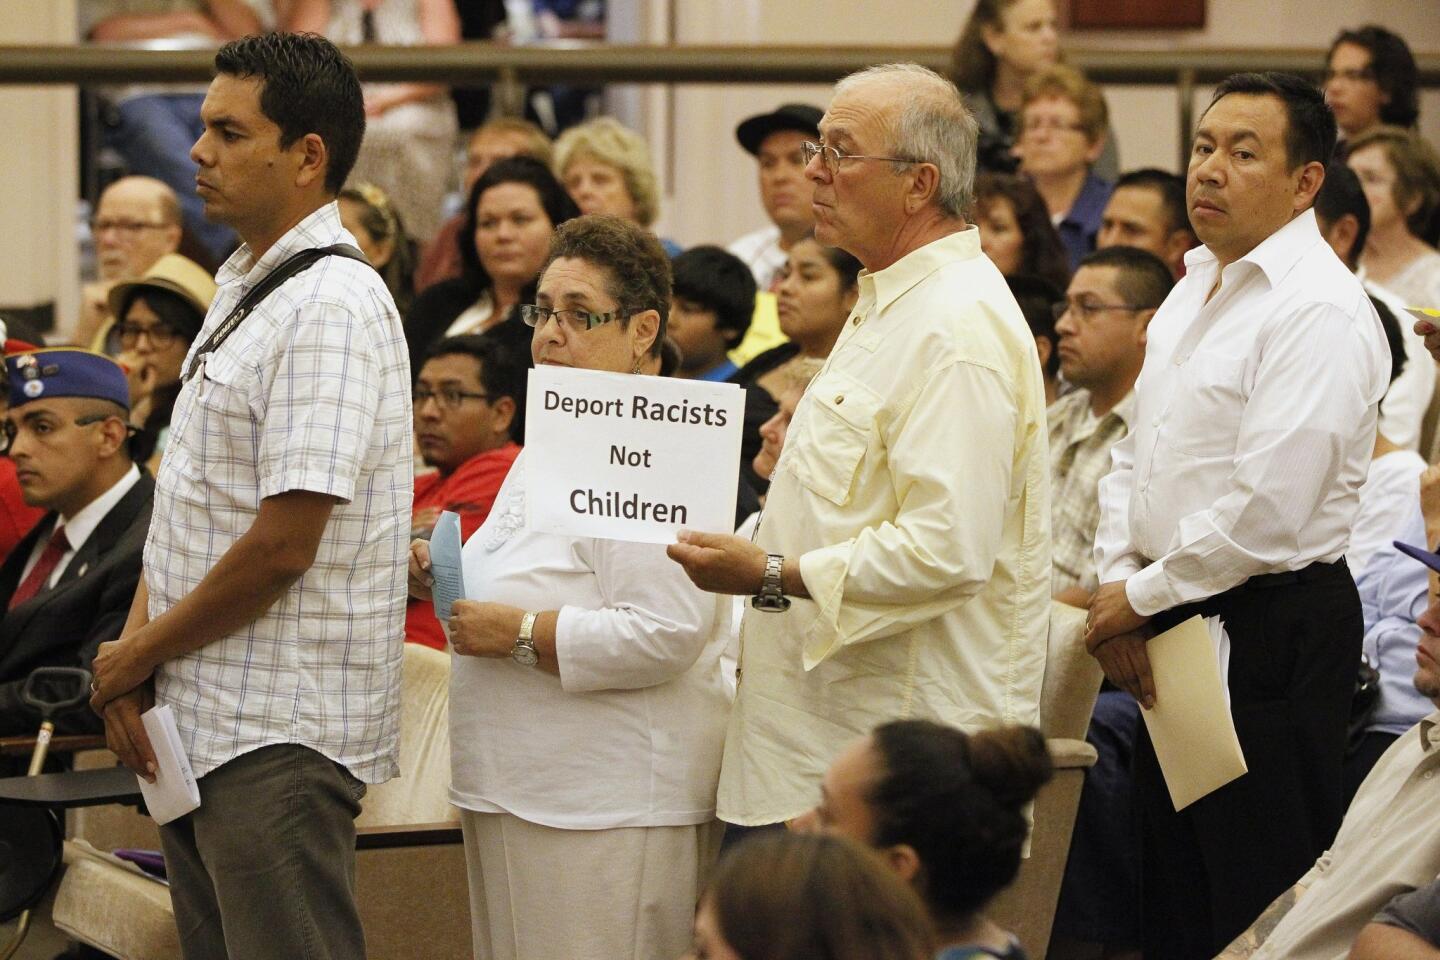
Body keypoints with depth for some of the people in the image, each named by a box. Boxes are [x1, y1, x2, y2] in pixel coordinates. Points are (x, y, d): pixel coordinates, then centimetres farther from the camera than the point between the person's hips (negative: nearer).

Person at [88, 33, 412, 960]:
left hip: (279, 741, -9)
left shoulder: (332, 308, -16)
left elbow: (281, 545, -21)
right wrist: (134, 654, 1)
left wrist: (136, 656, -9)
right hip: (202, 723, 9)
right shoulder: (243, 288, 15)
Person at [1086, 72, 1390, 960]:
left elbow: (1267, 511, -22)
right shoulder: (1195, 291, 13)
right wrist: (1117, 587, 2)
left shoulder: (1321, 311, -17)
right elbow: (1135, 455, 18)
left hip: (1270, 637, -9)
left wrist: (1147, 596, -12)